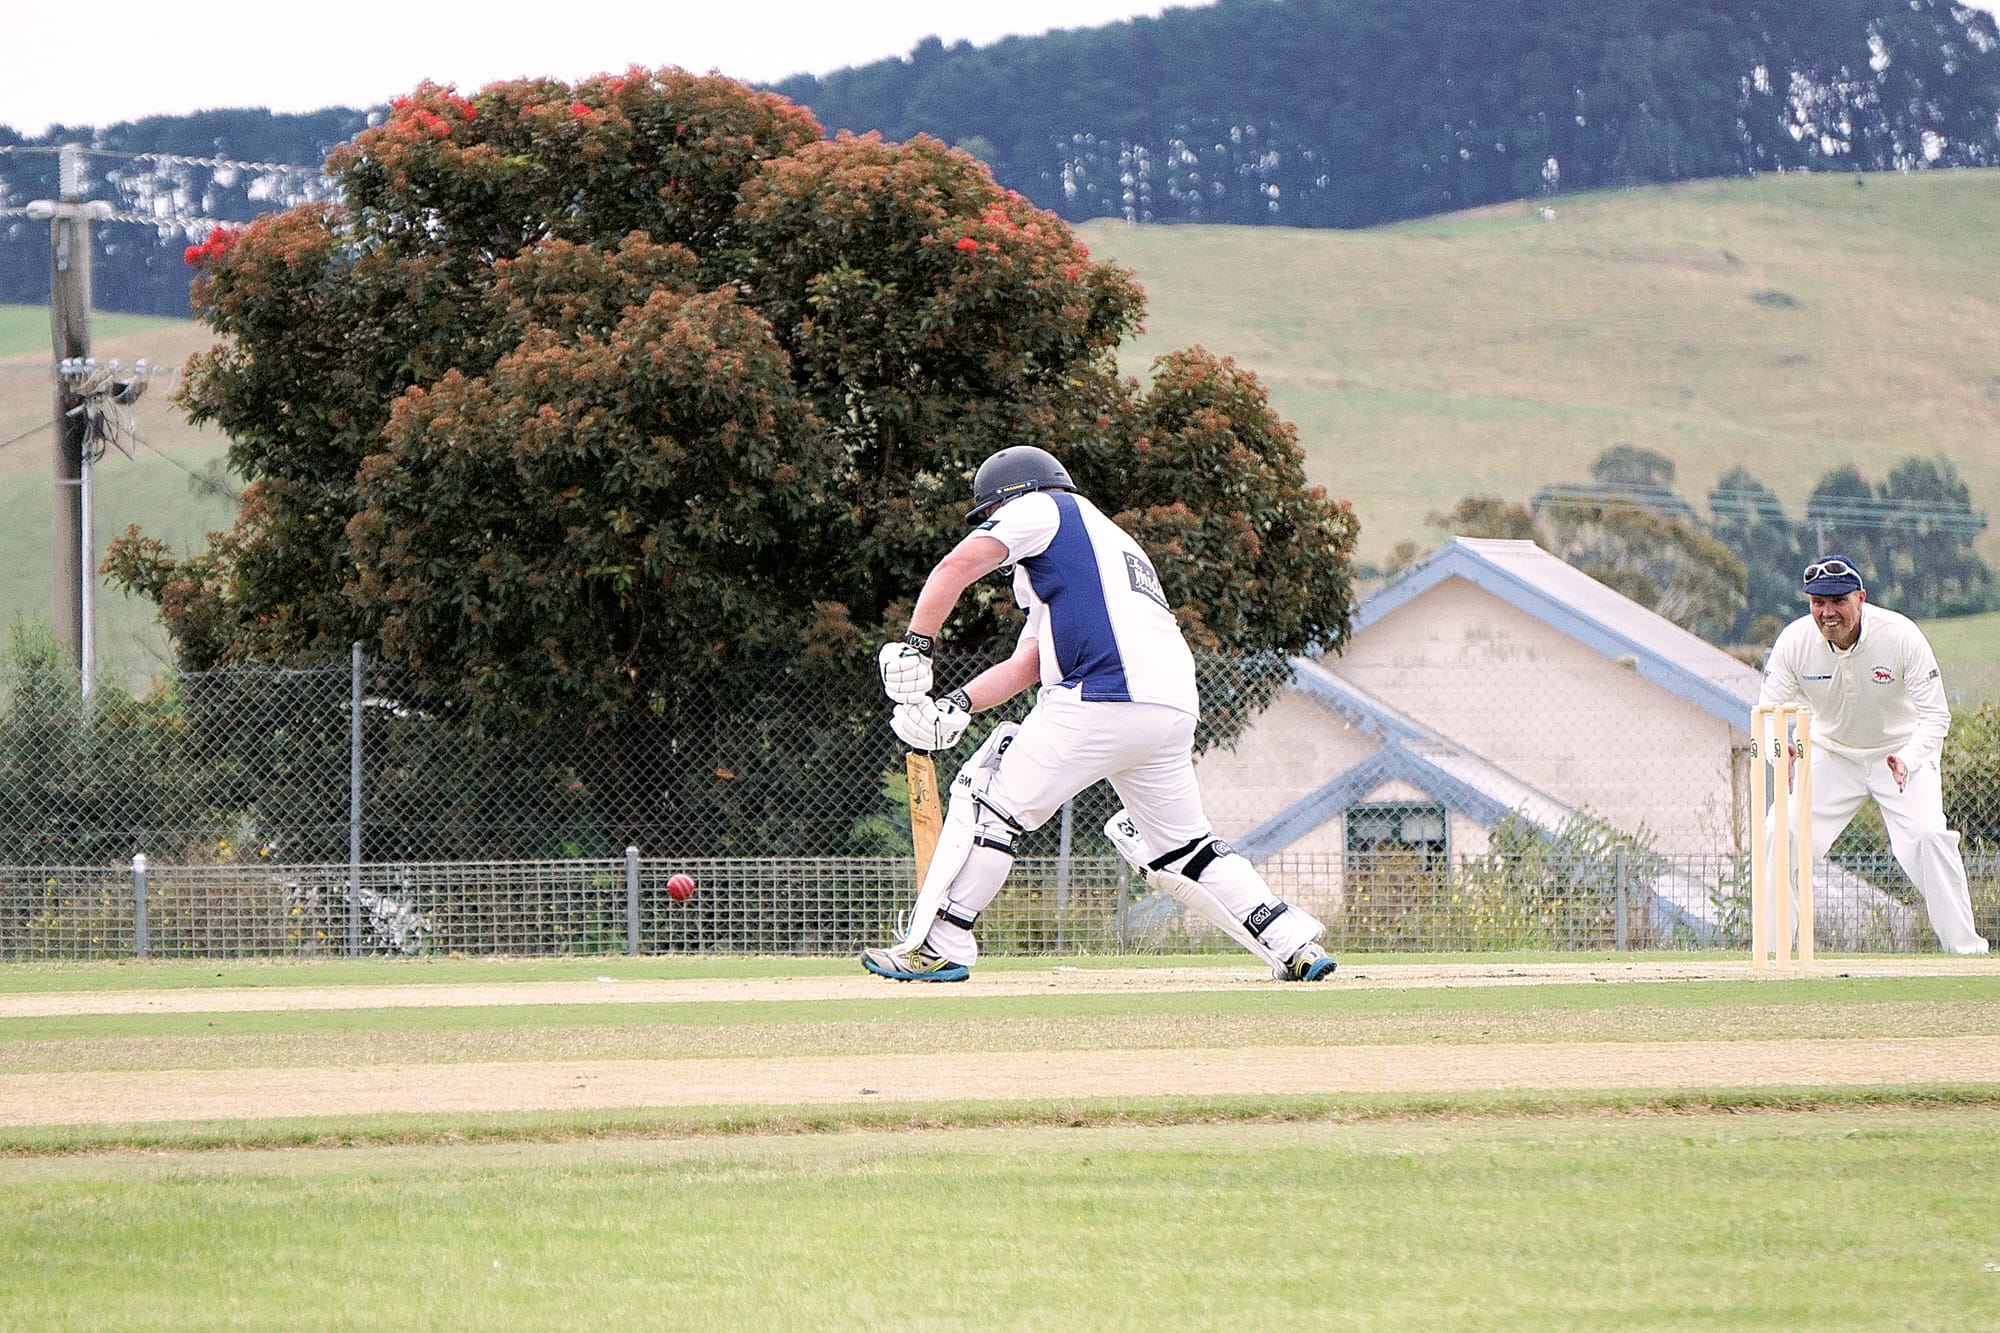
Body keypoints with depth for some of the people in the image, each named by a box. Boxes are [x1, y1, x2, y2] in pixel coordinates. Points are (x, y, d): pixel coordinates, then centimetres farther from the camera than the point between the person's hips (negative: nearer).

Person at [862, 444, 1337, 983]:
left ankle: (937, 947, -2)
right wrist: (956, 706, 15)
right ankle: (1293, 943, 12)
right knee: (1182, 846, 20)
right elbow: (1026, 664, 27)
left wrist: (914, 649, -3)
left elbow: (960, 565, -5)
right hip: (1174, 711, 8)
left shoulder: (1042, 509, 13)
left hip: (1104, 697, -8)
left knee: (989, 799, 0)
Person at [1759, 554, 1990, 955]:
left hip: (1902, 752, -2)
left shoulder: (1900, 635, -25)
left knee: (1928, 836, -23)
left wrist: (1908, 760, -42)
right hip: (1829, 753, 2)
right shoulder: (1794, 642, -19)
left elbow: (1935, 715, -22)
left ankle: (1965, 946, -10)